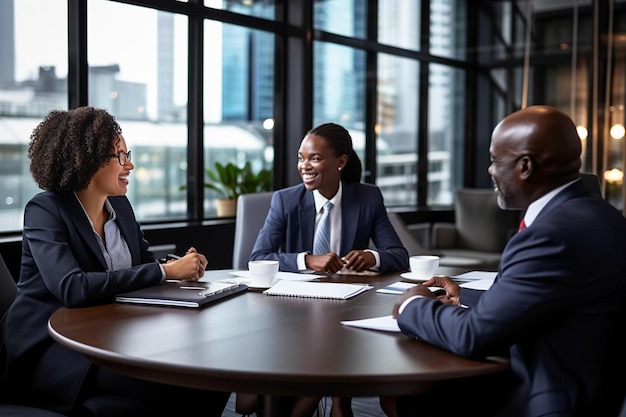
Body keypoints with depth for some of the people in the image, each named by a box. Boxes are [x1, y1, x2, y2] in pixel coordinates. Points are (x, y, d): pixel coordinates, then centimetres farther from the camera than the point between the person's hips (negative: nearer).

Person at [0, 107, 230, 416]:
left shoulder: (120, 206, 8)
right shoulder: (45, 210, -13)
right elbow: (72, 289, -29)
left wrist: (183, 268, -13)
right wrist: (165, 271, -27)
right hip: (50, 347, -7)